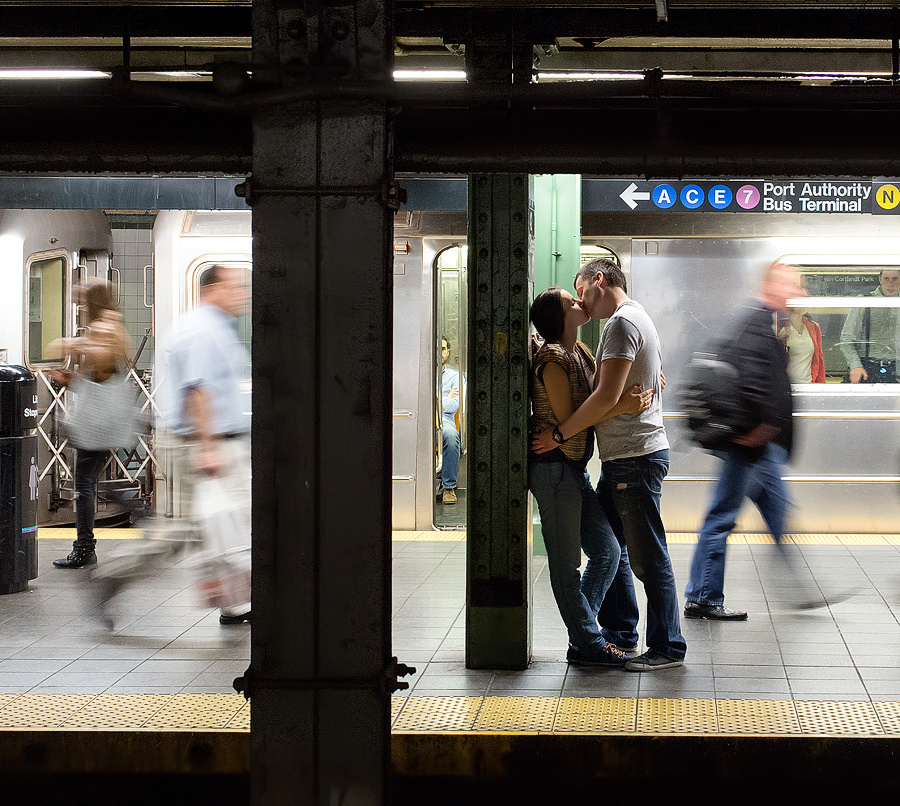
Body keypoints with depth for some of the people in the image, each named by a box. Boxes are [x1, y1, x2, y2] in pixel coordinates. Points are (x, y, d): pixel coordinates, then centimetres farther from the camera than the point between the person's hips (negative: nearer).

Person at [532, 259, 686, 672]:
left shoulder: (622, 322, -13)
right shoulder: (637, 318, 20)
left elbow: (608, 395, -22)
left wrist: (559, 434, -15)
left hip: (635, 457, -11)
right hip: (624, 457, 11)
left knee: (648, 557, -5)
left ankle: (668, 648, 0)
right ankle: (619, 631, 25)